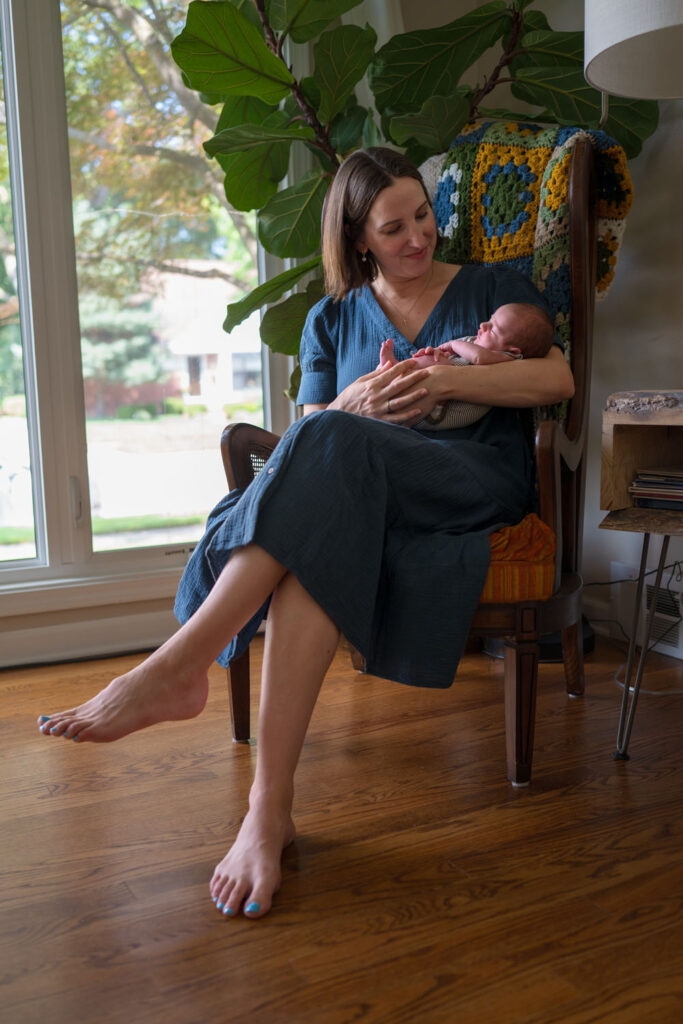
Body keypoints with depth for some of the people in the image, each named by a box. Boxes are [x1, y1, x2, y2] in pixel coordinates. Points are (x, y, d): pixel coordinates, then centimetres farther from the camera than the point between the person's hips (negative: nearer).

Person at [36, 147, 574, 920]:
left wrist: (442, 379, -9)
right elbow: (314, 429, 16)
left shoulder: (493, 287, 17)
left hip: (477, 477, -2)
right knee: (316, 540, -39)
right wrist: (357, 404, -8)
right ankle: (269, 807, -41)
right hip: (363, 493, 2)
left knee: (330, 450, -36)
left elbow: (559, 378, 3)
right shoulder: (333, 320, 22)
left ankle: (177, 667, -38)